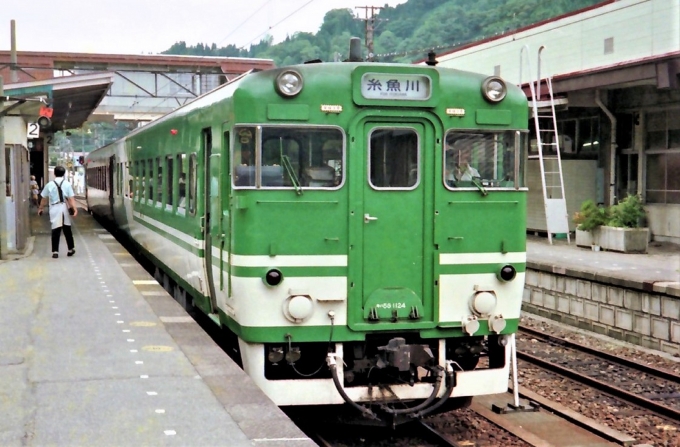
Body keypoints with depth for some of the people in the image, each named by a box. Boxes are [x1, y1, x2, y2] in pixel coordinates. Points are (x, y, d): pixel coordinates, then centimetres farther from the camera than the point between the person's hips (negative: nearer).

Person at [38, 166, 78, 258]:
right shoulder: (67, 184, 1)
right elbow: (71, 198, -9)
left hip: (55, 209, -1)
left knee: (55, 230, -1)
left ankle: (55, 251, -9)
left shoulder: (49, 185, 2)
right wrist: (74, 208, -12)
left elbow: (44, 199, 10)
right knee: (67, 230, 14)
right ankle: (71, 249, 24)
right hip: (65, 208, 1)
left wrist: (40, 208, 23)